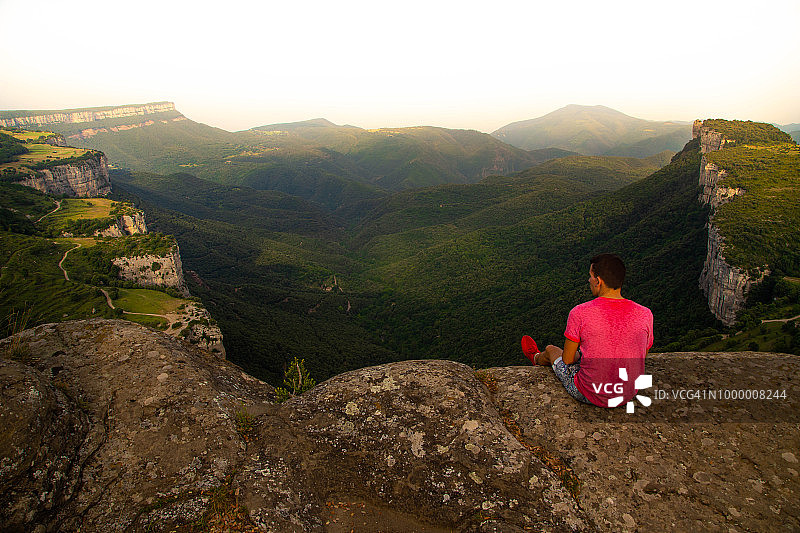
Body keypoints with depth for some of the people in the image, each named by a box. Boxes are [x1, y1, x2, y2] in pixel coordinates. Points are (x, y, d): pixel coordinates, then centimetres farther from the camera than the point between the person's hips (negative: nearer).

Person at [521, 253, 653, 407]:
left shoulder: (580, 313, -23)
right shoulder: (645, 315, -12)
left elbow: (567, 360, -11)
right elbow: (641, 357, 4)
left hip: (591, 395, -4)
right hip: (629, 394, 4)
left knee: (551, 350, 25)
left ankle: (536, 358, 62)